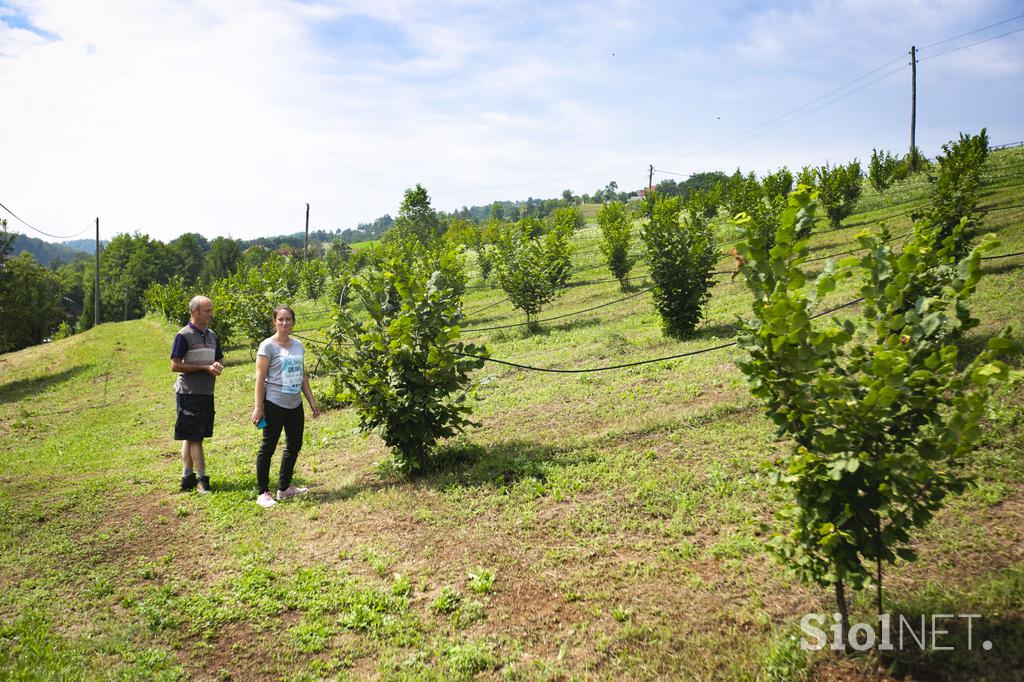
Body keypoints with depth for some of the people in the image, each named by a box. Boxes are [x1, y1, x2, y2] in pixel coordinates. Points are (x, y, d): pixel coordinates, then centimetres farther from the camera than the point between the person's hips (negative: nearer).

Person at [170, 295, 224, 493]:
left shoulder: (211, 335, 13)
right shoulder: (184, 335, -9)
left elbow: (218, 359, 23)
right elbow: (175, 366, -12)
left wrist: (217, 366, -2)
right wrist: (205, 368, -16)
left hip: (207, 393, 7)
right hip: (189, 393, -7)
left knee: (191, 438, 12)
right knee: (194, 438, -2)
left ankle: (187, 478, 17)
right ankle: (202, 479, 2)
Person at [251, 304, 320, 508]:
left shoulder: (297, 345, 11)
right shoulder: (268, 346, -8)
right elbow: (260, 378, -12)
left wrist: (312, 401, 16)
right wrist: (258, 407, -16)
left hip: (295, 405, 7)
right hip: (274, 405, -7)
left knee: (294, 446, 13)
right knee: (268, 447, 0)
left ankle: (284, 488, 26)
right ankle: (263, 493, 8)